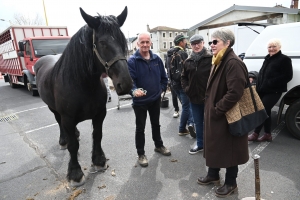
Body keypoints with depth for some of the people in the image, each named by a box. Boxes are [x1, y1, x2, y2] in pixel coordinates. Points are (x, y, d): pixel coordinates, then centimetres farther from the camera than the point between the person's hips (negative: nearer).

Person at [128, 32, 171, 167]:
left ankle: (159, 145, 43)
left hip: (155, 99, 5)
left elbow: (163, 77, 12)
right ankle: (141, 154, 25)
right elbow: (129, 79, -26)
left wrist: (162, 88, 4)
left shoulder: (156, 59, 0)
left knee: (156, 124, 22)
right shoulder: (132, 60, -15)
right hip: (140, 101, -4)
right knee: (140, 128, 8)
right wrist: (134, 90, -44)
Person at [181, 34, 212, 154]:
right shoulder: (188, 61, 9)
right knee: (198, 122, 18)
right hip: (194, 97, 6)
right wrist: (186, 88, 7)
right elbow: (184, 77, 20)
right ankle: (200, 144, 35)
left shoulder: (211, 59, -11)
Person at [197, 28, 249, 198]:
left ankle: (231, 183, 30)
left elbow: (235, 93, -28)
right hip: (214, 114, 10)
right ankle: (213, 175, 42)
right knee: (213, 145, 21)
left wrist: (216, 110, -20)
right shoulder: (218, 61, 12)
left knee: (228, 149, 8)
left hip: (227, 116, -9)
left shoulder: (233, 63, -20)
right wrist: (210, 109, 12)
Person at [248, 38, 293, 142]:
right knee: (266, 111, 11)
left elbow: (287, 76, -12)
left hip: (274, 91, -7)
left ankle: (255, 134, -2)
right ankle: (267, 134, 21)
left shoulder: (285, 59, -4)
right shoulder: (267, 58, 18)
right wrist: (259, 86, 5)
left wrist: (270, 83, -19)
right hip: (263, 90, 8)